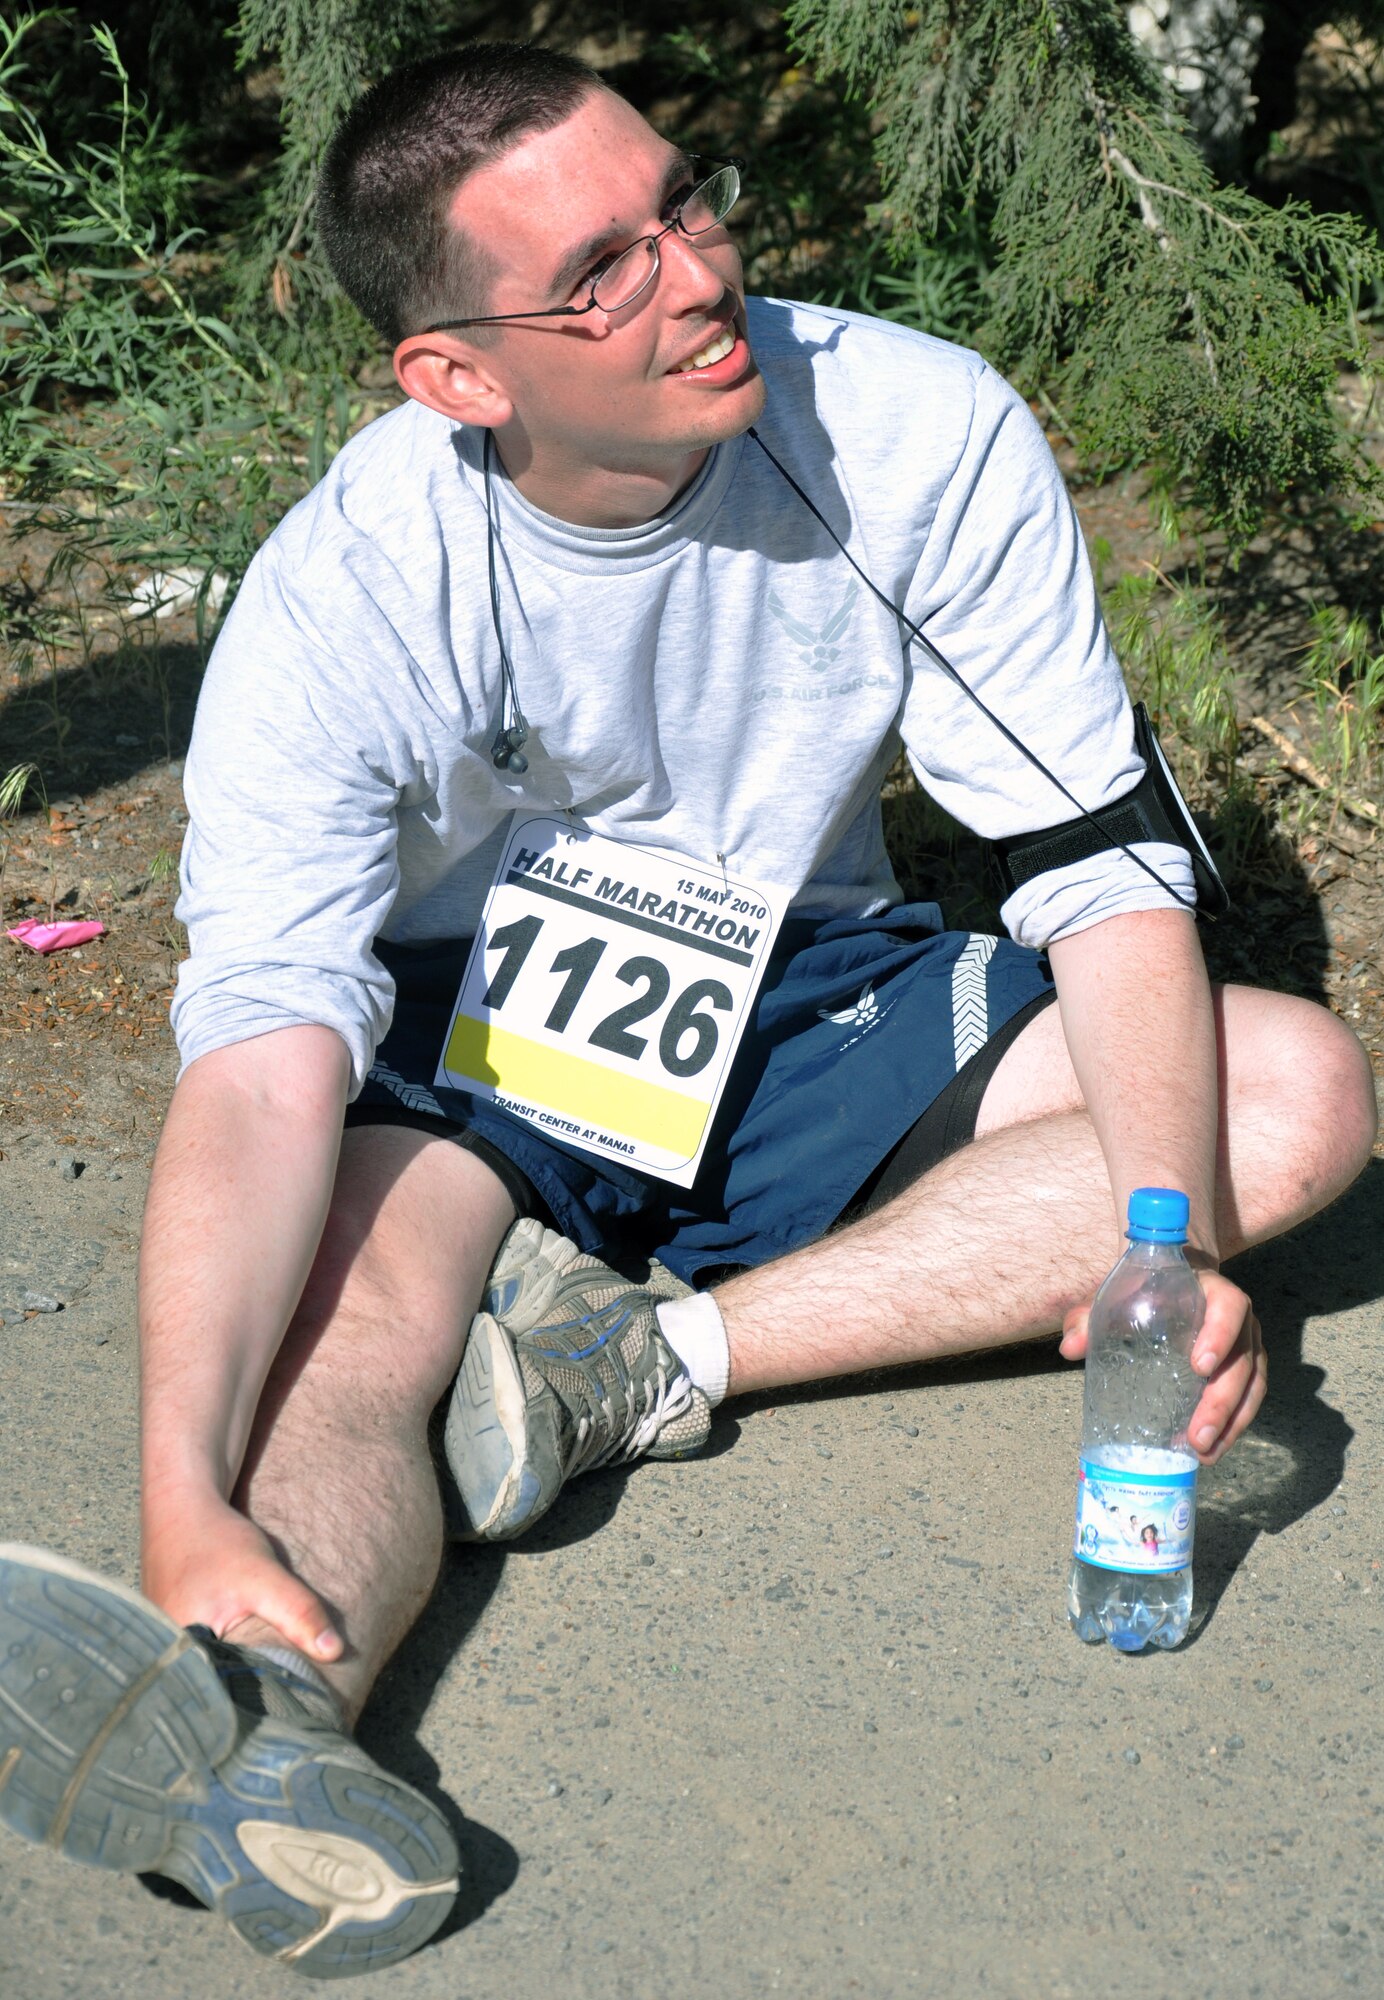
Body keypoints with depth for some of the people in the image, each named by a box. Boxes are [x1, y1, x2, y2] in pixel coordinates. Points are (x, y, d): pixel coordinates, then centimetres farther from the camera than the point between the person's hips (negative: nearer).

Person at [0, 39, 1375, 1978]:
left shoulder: (927, 437, -18)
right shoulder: (342, 599, -24)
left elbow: (1101, 866, -14)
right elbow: (264, 1054, -35)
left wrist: (1173, 1239, -32)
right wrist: (184, 1506, -52)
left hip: (809, 1006, 3)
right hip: (470, 1050, -3)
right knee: (346, 1323, -35)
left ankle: (649, 1353, -28)